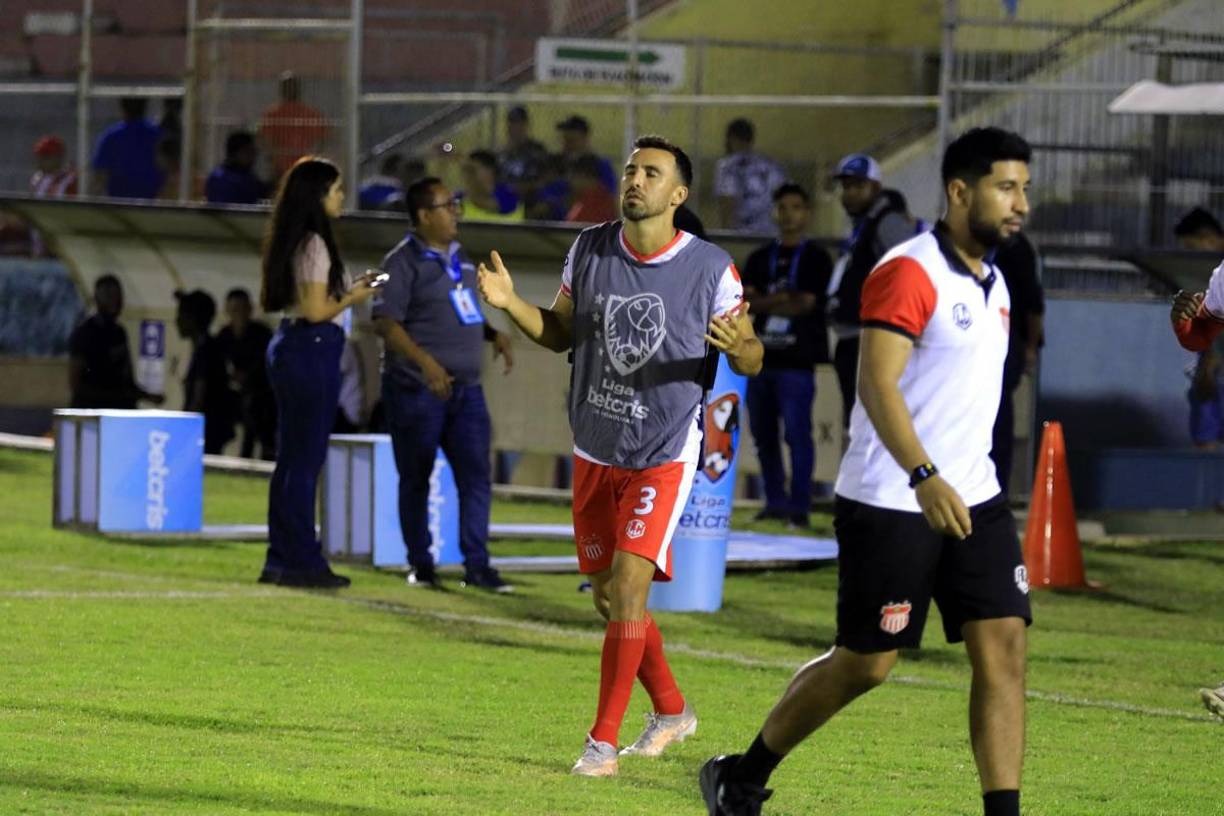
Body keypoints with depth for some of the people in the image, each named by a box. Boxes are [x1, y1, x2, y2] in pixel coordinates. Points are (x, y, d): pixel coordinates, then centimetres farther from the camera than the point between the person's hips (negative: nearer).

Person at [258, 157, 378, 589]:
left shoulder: (291, 242, 14)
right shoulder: (315, 245, -14)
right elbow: (316, 310, -18)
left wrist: (348, 289, 15)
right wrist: (353, 298, -2)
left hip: (289, 344, 10)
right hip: (313, 349, -10)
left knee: (291, 457, 12)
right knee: (306, 459, -5)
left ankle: (280, 559, 15)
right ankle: (303, 561, -1)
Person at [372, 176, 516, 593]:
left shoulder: (458, 257, 14)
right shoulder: (403, 261, -9)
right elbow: (385, 322, -18)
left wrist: (495, 335, 8)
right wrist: (425, 362, -28)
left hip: (465, 387, 7)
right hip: (416, 388, -7)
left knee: (476, 476, -1)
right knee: (415, 480, 4)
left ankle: (477, 565, 1)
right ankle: (420, 566, 13)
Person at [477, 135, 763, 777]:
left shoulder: (710, 268, -11)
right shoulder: (590, 249, 0)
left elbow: (750, 360, -4)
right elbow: (560, 333, 11)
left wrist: (737, 346, -28)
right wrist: (510, 304, -7)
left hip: (664, 455, -5)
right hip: (595, 452, 5)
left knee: (629, 586, -16)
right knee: (607, 596, 12)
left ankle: (603, 741, -8)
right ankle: (671, 710, 34)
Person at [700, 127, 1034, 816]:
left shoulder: (992, 282, 13)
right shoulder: (909, 273, -15)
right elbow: (876, 383, -25)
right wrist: (924, 478, -36)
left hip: (972, 499, 8)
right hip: (889, 502, -8)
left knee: (1004, 647, -5)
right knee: (866, 663, 0)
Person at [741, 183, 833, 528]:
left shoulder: (815, 259, 3)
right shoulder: (760, 258, 17)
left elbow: (806, 304, -8)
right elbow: (746, 300, 5)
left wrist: (763, 303, -3)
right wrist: (781, 299, -11)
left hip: (796, 360, -6)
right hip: (761, 355, 6)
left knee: (797, 433, -11)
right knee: (762, 433, 8)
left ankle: (799, 506, -10)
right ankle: (775, 502, 17)